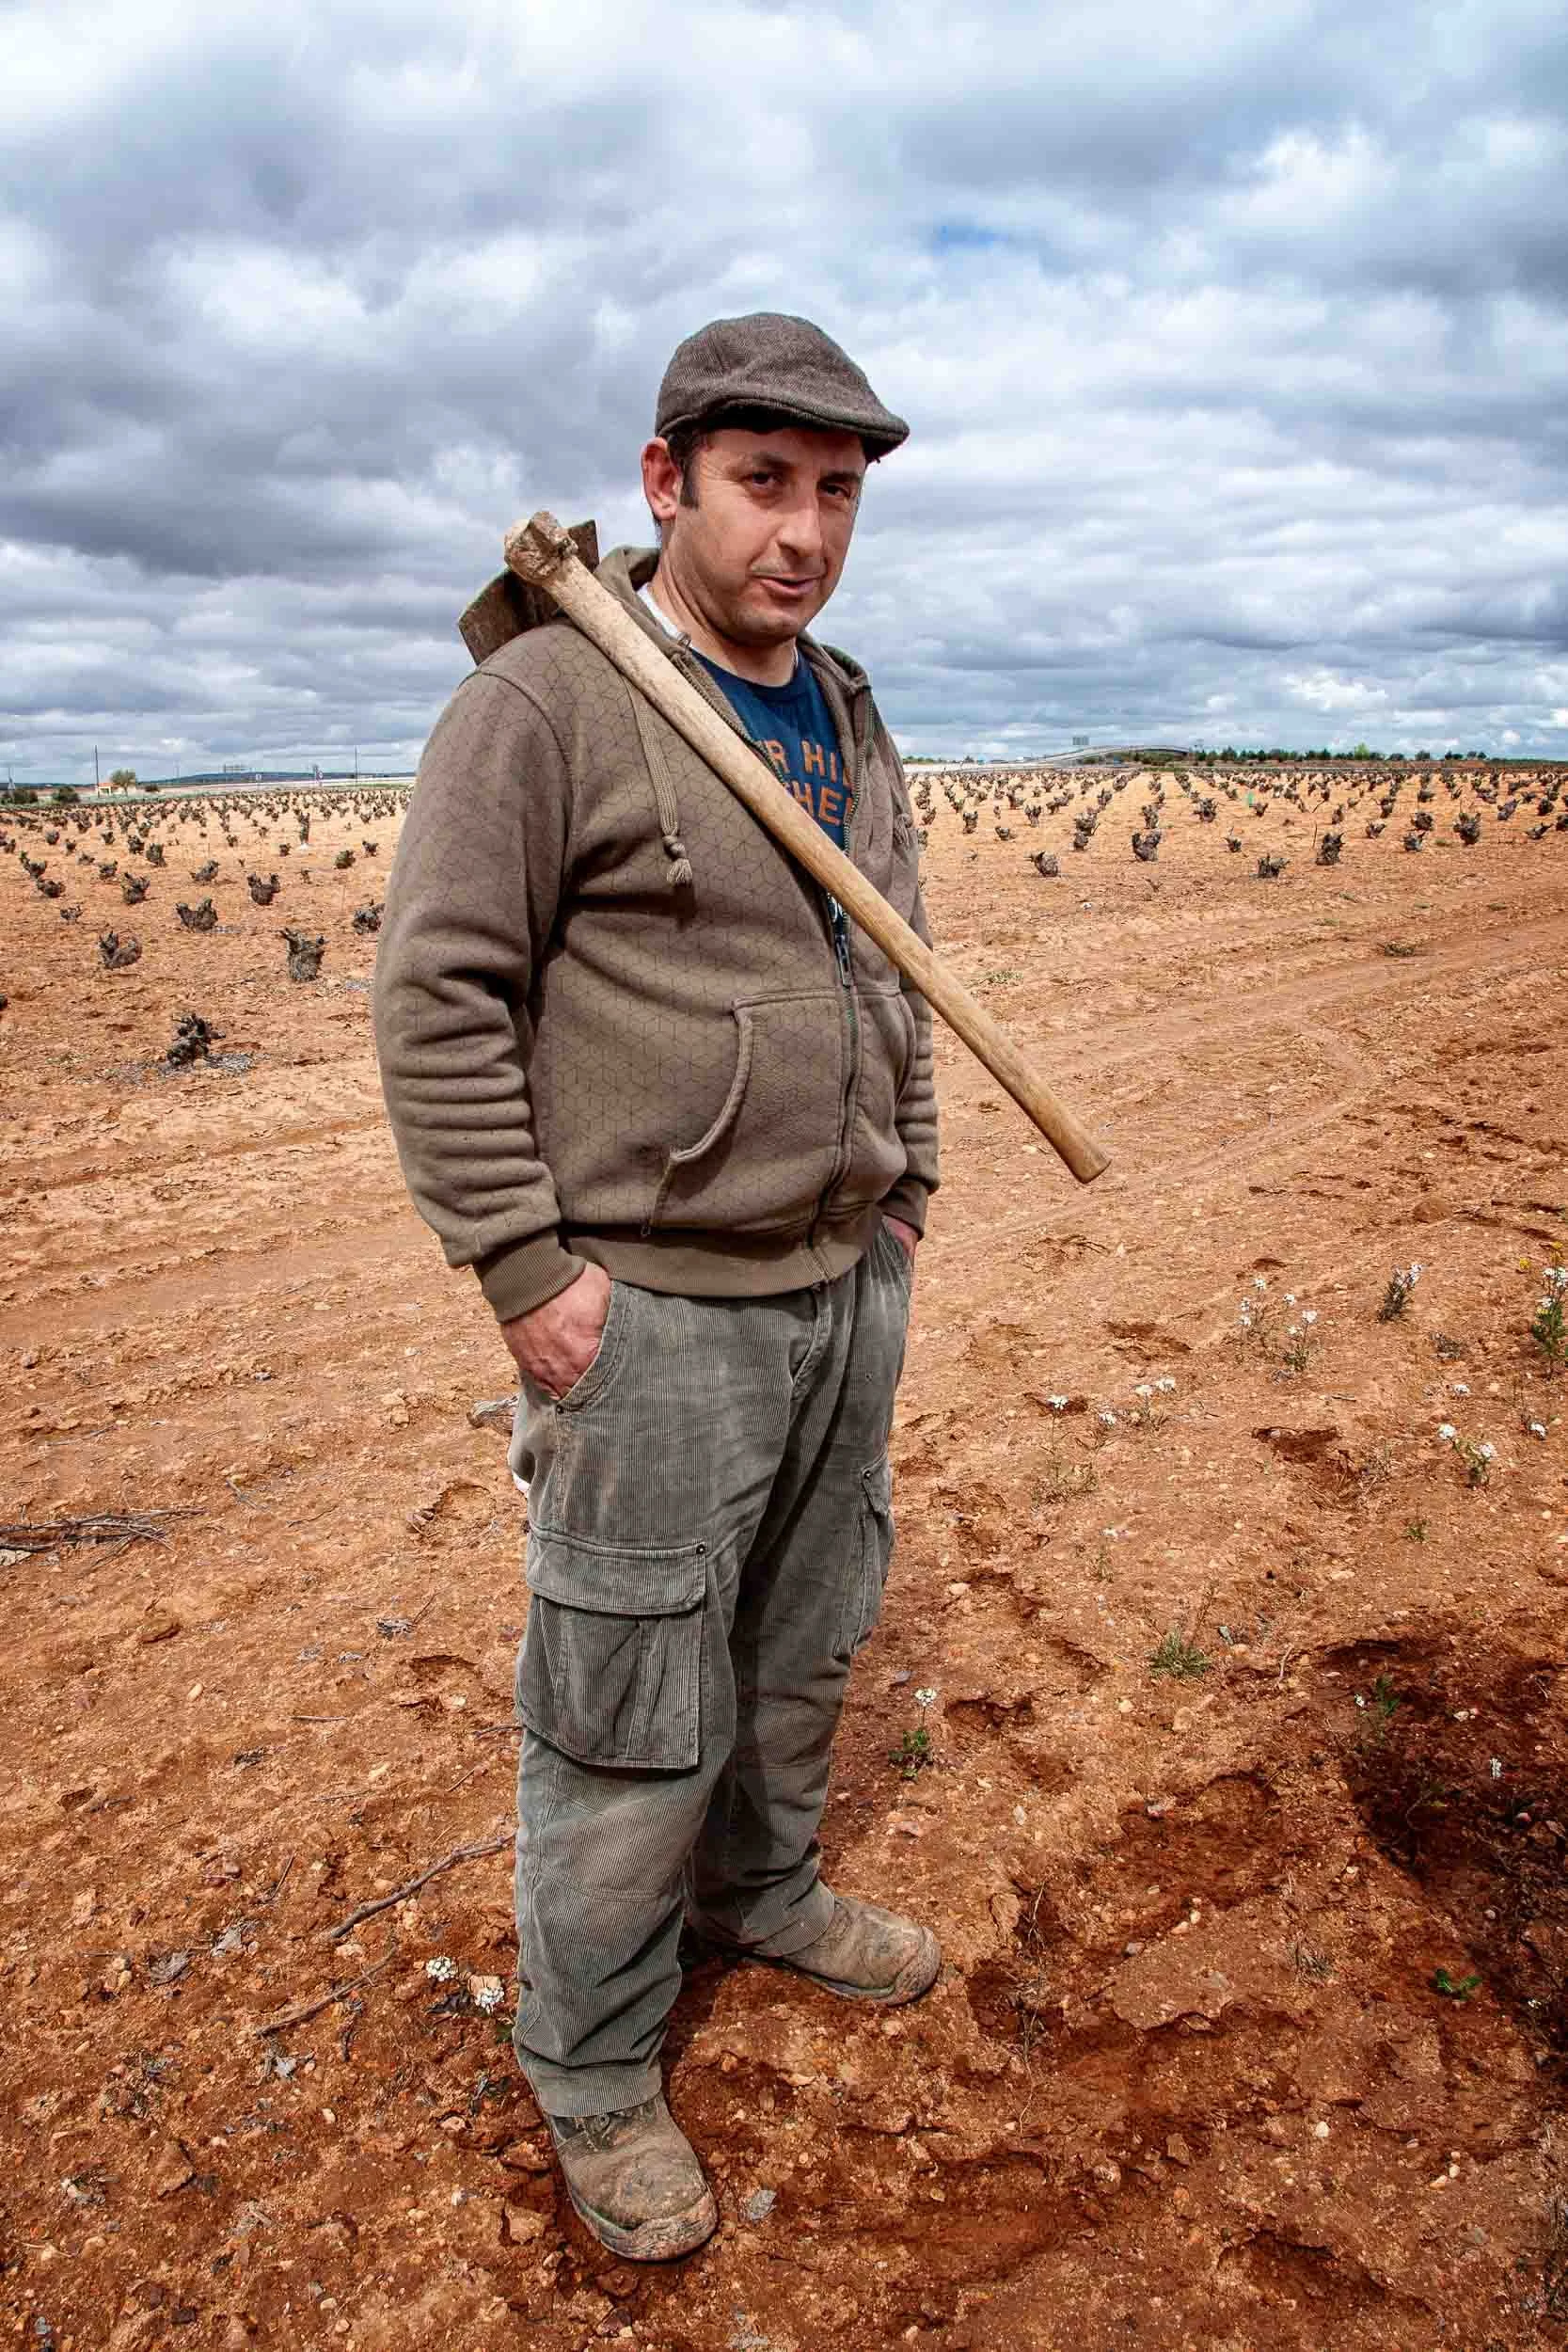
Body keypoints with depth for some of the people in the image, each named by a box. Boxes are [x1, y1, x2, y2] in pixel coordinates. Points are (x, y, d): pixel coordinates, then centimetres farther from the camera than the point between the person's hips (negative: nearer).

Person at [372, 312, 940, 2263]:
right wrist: (526, 1267, -17)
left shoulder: (850, 724, 12)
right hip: (654, 1314, -7)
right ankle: (591, 2068, 31)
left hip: (847, 1290, 8)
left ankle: (761, 1895, 49)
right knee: (630, 1721, 7)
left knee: (803, 1651, 23)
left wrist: (906, 1187, 16)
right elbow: (437, 994, -15)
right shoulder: (551, 697, -12)